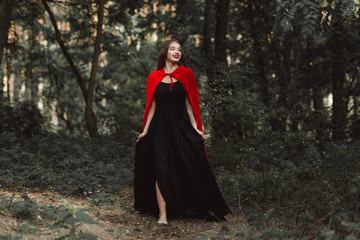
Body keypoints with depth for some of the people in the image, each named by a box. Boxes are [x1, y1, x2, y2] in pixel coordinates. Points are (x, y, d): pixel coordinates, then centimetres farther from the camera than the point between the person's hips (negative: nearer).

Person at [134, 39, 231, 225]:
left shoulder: (186, 74, 5)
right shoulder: (154, 77, 6)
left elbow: (189, 103, 4)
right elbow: (152, 106, 8)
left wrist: (195, 127, -4)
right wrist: (145, 130, 4)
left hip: (181, 126, 0)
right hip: (160, 127, 0)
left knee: (191, 168, 1)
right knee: (161, 170, -5)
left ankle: (205, 209, 14)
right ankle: (162, 214, -4)